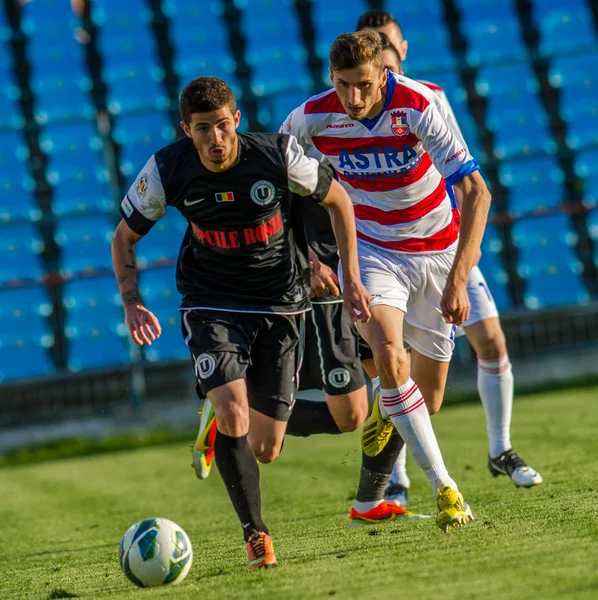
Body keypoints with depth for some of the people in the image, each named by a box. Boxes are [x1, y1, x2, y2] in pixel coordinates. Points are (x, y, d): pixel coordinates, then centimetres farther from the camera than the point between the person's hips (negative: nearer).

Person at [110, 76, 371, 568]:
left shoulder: (278, 156, -17)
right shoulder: (167, 171, -14)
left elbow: (339, 200, 1)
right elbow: (124, 237, 2)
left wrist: (351, 278, -1)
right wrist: (132, 302, -13)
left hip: (279, 305, 1)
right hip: (212, 305, -1)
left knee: (265, 451, 2)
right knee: (233, 418, -24)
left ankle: (222, 421, 40)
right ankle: (255, 533, -6)